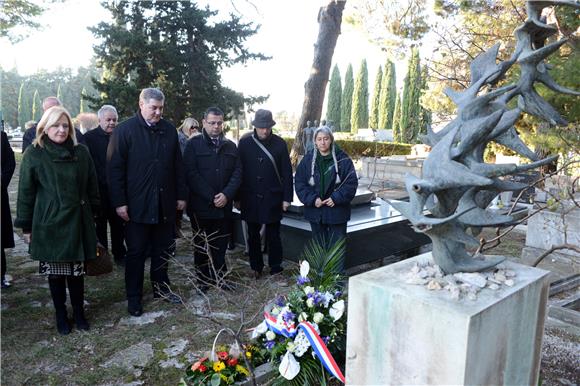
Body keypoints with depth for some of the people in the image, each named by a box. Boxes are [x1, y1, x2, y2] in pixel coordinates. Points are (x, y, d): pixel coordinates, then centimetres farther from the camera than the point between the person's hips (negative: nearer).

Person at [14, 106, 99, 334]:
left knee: (77, 271, 9)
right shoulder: (34, 154, -3)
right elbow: (26, 193, -1)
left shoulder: (81, 153, 3)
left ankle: (79, 311, 27)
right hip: (48, 224, -1)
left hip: (77, 223, 2)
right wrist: (26, 226, 0)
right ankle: (60, 314, 28)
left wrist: (93, 212, 7)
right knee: (55, 272, 10)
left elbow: (92, 186, 9)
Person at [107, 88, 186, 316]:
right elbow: (115, 168, -8)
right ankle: (134, 298, 20)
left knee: (162, 249, 14)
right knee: (136, 252, 7)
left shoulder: (169, 130, 7)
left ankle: (161, 288, 30)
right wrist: (119, 202, -12)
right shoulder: (125, 130, -5)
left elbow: (177, 165, 9)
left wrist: (181, 195, 7)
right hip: (137, 205, -4)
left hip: (165, 204, 4)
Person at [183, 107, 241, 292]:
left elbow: (237, 173, 4)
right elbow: (191, 174, -10)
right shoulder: (194, 144, -1)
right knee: (201, 246, 9)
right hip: (201, 206, -3)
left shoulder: (230, 146, 11)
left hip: (224, 205, 3)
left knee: (221, 244, 11)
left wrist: (226, 195, -11)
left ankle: (219, 276, 25)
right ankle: (203, 280, 22)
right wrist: (211, 197, -15)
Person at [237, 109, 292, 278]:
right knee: (253, 235, 12)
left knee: (273, 236, 6)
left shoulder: (279, 144, -1)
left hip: (273, 199, -1)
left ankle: (275, 268, 19)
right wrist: (238, 197, 2)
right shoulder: (245, 143, 1)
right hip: (250, 199, 2)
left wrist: (287, 197, -3)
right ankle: (256, 268, 26)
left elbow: (287, 172, 1)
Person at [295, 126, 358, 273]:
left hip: (337, 210, -2)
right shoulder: (308, 159, 0)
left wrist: (337, 198, -16)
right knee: (319, 246, 15)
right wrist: (312, 199, -11)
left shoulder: (342, 159, -6)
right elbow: (299, 183, 1)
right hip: (315, 210, 2)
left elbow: (351, 182, -6)